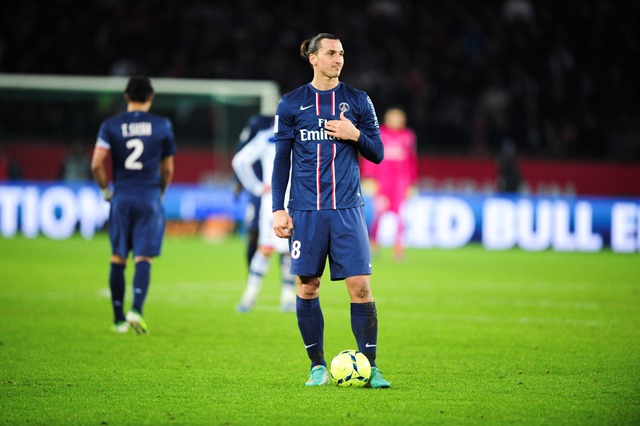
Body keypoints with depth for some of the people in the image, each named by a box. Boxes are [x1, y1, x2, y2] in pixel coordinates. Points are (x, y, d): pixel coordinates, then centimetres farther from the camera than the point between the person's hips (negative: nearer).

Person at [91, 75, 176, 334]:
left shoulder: (111, 125, 2)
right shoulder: (162, 126, 3)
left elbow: (96, 164, -6)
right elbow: (167, 170, 8)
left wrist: (105, 189, 10)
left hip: (121, 196, 1)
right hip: (150, 197, -1)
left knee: (118, 259, 9)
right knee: (143, 258, -3)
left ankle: (119, 319, 12)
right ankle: (136, 310, -22)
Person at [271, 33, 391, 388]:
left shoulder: (358, 101, 7)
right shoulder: (291, 104, 6)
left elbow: (377, 153, 10)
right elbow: (281, 160, 8)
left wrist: (356, 135, -9)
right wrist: (278, 209, 2)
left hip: (346, 208, 0)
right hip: (305, 210, 0)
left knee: (359, 286, -8)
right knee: (307, 286, 2)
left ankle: (369, 368, -3)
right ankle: (318, 365, 14)